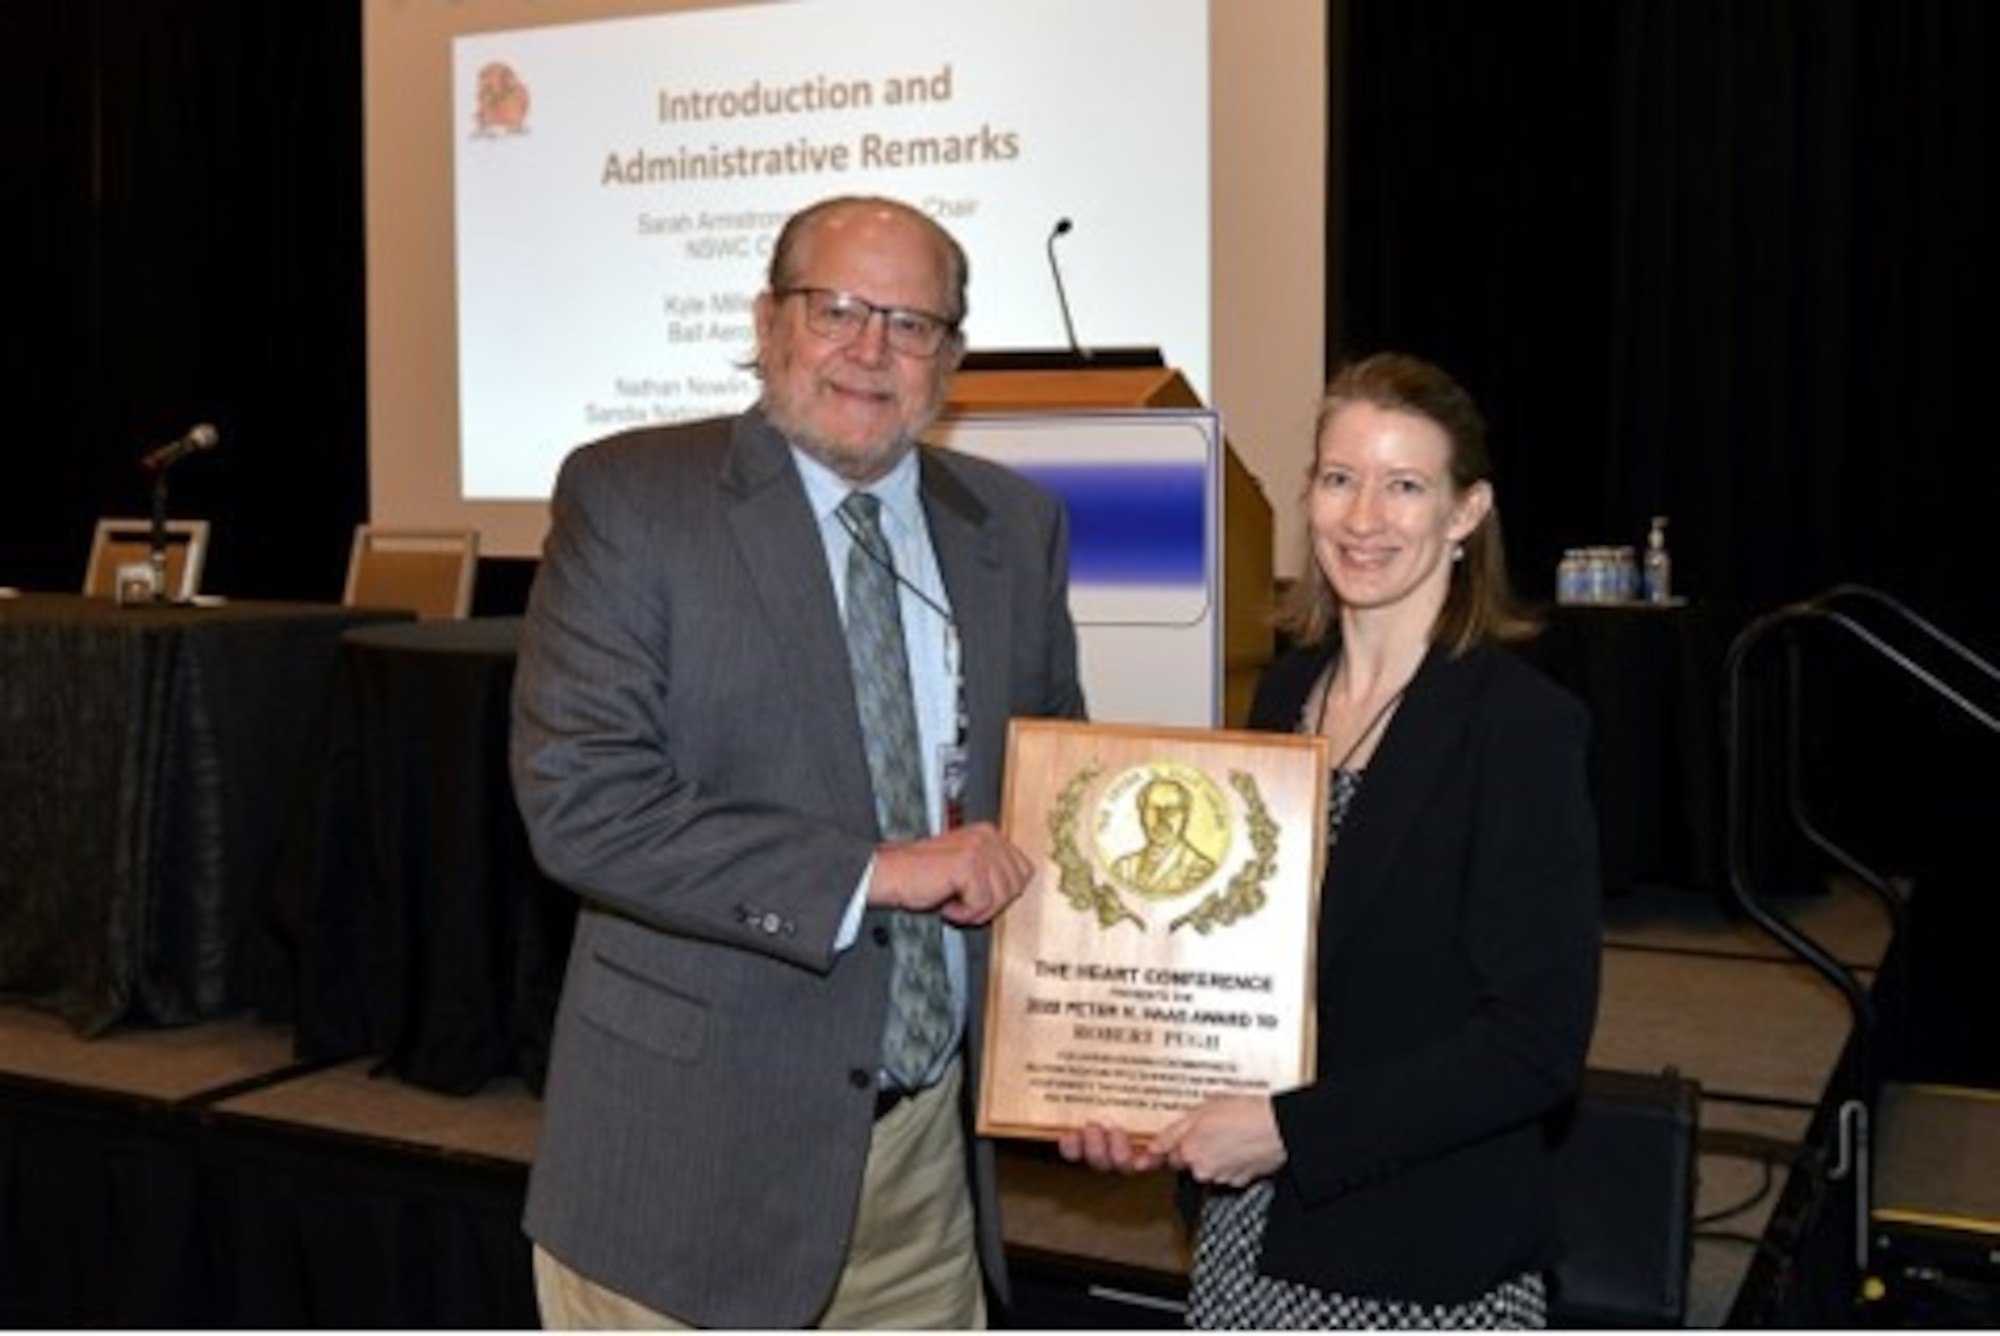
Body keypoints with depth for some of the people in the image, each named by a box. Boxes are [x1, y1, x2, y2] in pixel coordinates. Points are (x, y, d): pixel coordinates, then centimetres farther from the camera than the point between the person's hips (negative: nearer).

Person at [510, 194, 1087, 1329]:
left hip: (931, 1150, 5)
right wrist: (871, 871, -21)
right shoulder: (628, 498, -7)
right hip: (696, 1149, -4)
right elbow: (579, 799, -17)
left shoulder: (1018, 526, 7)